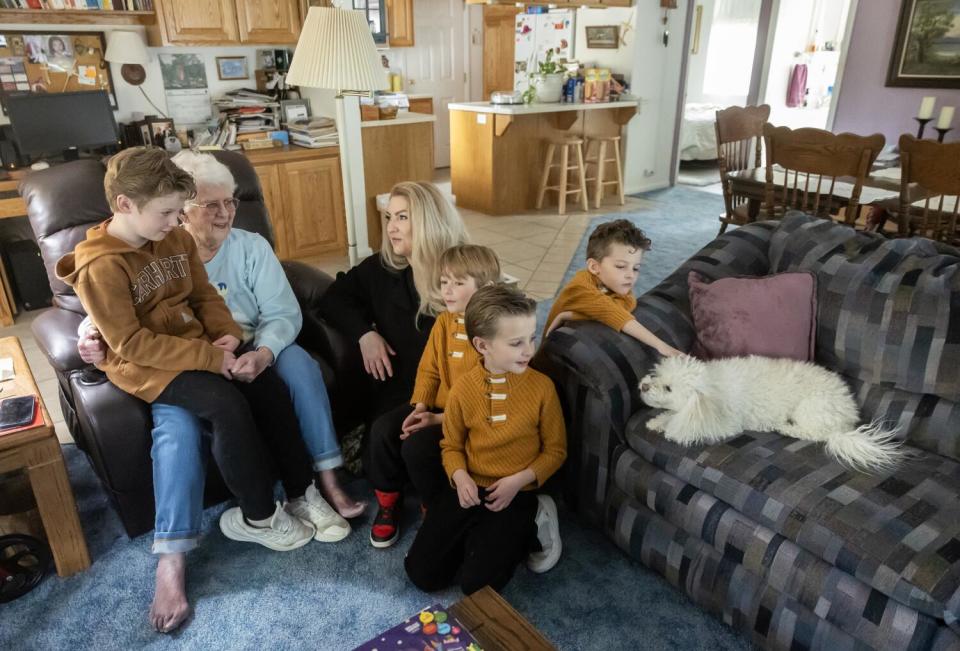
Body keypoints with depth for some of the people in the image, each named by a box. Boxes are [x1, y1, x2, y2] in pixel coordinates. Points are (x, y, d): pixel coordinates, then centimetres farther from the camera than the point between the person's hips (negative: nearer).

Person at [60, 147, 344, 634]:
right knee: (228, 404, -28)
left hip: (199, 346, 7)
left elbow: (205, 296, 11)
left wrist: (226, 336, -9)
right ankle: (257, 516, -7)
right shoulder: (99, 267, -18)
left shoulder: (177, 239, 2)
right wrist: (211, 358, -25)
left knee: (271, 389, -11)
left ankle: (300, 494, 5)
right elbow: (132, 343, -21)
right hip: (144, 366, -7)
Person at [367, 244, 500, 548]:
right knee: (384, 430, -12)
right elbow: (428, 369, 10)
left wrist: (440, 419, -21)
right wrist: (420, 406, -7)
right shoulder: (443, 322, 6)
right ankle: (387, 503, 11)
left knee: (417, 447, -25)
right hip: (436, 406, 7)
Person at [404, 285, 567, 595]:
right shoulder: (463, 388, -7)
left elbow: (555, 449, -2)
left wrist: (518, 480, -15)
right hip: (469, 487, 3)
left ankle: (524, 533, 13)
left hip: (517, 493, -2)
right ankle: (473, 535, 23)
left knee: (477, 584, -13)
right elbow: (451, 445, 6)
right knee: (422, 574, -1)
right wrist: (459, 476, -14)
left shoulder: (542, 386, -11)